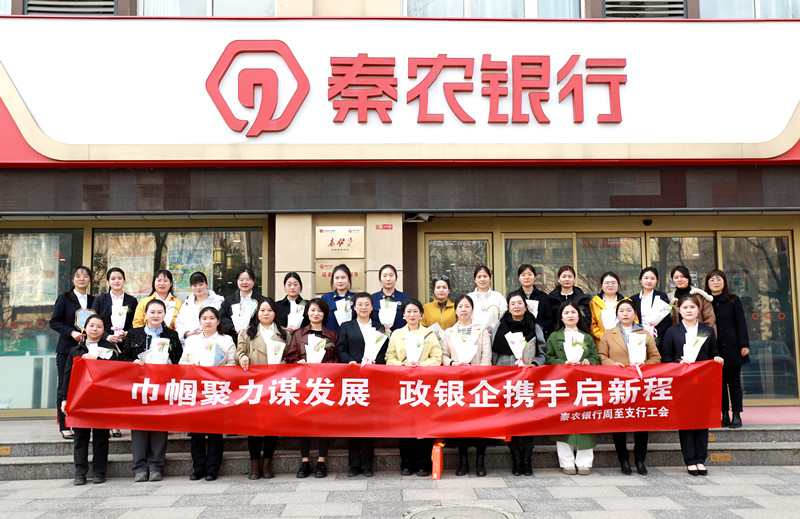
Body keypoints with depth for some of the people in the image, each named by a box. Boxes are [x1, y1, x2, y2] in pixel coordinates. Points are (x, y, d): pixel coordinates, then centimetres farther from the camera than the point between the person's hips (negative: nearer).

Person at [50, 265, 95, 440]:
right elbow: (54, 322, -2)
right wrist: (72, 332, -15)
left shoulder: (94, 301, 12)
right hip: (67, 349, -2)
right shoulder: (64, 299, 4)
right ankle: (64, 427, 6)